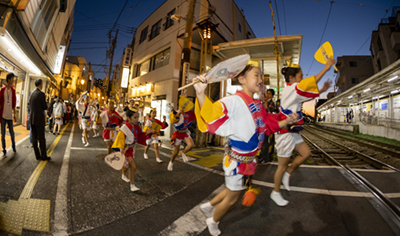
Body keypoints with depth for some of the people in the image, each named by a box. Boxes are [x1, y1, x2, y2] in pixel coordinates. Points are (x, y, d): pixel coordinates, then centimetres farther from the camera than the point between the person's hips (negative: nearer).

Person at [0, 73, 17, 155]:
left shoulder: (13, 90, 5)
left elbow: (14, 103, 9)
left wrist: (14, 114, 9)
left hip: (10, 115, 2)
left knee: (12, 133, 10)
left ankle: (13, 146, 25)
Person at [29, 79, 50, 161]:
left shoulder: (32, 93, 9)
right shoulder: (41, 94, -13)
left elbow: (30, 106, 15)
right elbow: (45, 107, -10)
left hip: (32, 119, 7)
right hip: (39, 119, -7)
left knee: (34, 138, 9)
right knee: (41, 138, 0)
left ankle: (37, 155, 15)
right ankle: (43, 156, 7)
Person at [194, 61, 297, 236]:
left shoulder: (258, 105, 3)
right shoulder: (234, 101, -24)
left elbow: (268, 126, 14)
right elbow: (210, 115, -38)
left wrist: (287, 121, 5)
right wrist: (200, 94, -52)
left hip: (249, 159, 8)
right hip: (237, 160, -8)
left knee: (235, 190, 28)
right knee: (232, 197, 16)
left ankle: (208, 206, 51)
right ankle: (213, 222, 47)